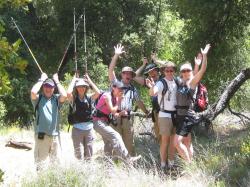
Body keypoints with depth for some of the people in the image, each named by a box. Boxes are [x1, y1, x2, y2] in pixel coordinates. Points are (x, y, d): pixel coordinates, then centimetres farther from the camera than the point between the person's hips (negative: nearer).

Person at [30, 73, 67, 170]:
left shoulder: (56, 98, 7)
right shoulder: (38, 98, 2)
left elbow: (64, 95, -13)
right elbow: (33, 92, -18)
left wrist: (57, 81, -1)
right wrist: (41, 80, -4)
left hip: (55, 134, 3)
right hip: (41, 134, -3)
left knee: (55, 161, 12)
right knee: (40, 160, -1)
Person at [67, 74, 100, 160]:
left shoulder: (89, 98, 5)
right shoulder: (73, 99, -1)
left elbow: (98, 92, -10)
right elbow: (68, 93, -21)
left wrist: (89, 80, -1)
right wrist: (73, 80, -7)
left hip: (89, 128, 2)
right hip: (77, 129, -2)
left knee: (89, 154, 8)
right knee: (78, 153, 4)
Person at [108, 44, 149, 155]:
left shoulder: (133, 89, 16)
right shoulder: (116, 84, 6)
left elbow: (139, 102, 23)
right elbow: (110, 70, -5)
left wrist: (146, 112, 24)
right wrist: (116, 55, -12)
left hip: (127, 118, 3)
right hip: (116, 117, -3)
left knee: (129, 142, 4)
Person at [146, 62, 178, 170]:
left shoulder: (176, 82, 6)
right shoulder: (162, 83, -12)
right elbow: (152, 93, -30)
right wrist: (151, 87, -50)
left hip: (175, 114, 6)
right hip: (165, 115, -6)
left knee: (173, 140, 12)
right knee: (165, 140, -4)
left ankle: (171, 163, 21)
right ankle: (163, 164, 2)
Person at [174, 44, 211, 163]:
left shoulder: (192, 82, -6)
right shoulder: (180, 82, 13)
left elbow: (202, 70, -19)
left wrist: (204, 56, -28)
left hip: (187, 116, -8)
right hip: (181, 115, 8)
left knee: (177, 142, -15)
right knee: (187, 143, 13)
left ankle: (189, 164, -7)